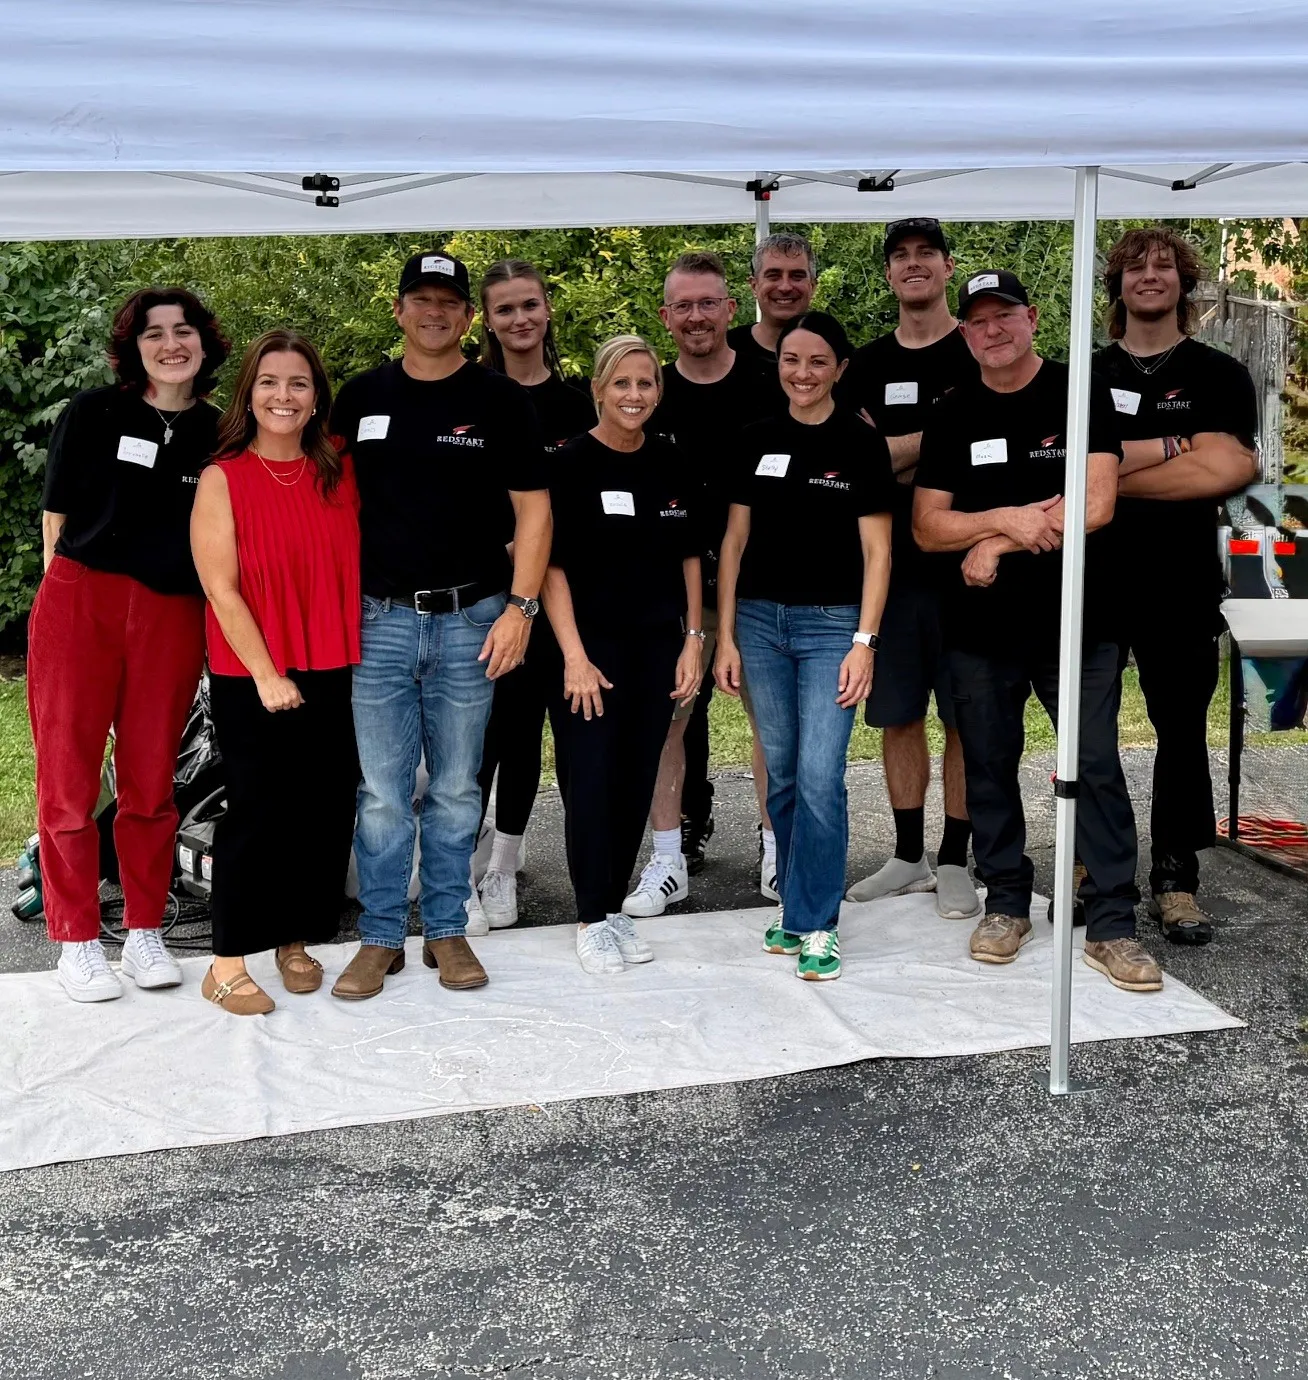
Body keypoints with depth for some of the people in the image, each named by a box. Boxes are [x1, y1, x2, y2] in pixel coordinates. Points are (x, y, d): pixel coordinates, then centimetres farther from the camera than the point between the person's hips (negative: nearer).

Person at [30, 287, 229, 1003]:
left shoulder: (218, 435, 10)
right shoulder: (92, 413, 4)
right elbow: (57, 516, 8)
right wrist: (71, 595, 4)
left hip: (172, 615, 2)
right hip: (79, 603, -2)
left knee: (152, 780, 7)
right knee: (68, 776, 0)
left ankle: (144, 932, 20)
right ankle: (77, 940, 10)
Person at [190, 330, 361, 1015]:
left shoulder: (340, 473, 6)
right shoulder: (223, 478, -4)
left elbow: (356, 569, 10)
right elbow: (221, 588, -8)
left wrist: (361, 656, 2)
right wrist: (267, 674, -13)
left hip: (334, 674, 4)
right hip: (250, 678, -4)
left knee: (324, 811, 6)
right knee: (256, 815, -3)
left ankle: (297, 940, 23)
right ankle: (228, 964, 8)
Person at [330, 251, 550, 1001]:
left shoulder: (501, 400, 3)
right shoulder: (362, 397, 9)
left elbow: (532, 510, 1)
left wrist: (520, 606, -8)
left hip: (471, 620, -1)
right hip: (380, 619, 1)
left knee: (456, 789, 8)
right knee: (383, 791, 2)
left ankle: (448, 930, 20)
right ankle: (381, 938, 13)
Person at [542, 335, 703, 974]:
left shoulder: (671, 463, 6)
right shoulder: (571, 463, -6)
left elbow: (687, 555, 12)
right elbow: (552, 564, -9)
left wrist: (693, 639, 6)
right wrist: (574, 657, -14)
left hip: (656, 646, 4)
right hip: (589, 647, -4)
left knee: (637, 781, 8)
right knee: (590, 781, -3)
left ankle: (616, 906, 21)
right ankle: (592, 919, 9)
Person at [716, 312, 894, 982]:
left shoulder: (861, 442, -2)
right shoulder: (757, 439, 8)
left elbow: (876, 550, -3)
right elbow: (735, 540, 10)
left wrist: (864, 641, -10)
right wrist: (725, 635, 5)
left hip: (830, 624, -3)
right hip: (759, 621, 4)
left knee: (819, 777, -9)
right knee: (781, 774, 9)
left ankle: (814, 922, 3)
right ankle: (795, 901, 24)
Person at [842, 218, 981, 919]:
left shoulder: (980, 353, 2)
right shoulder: (867, 365, 14)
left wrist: (896, 456, -13)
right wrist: (942, 433, -9)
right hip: (887, 563, 4)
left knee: (965, 716, 0)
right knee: (896, 714, 9)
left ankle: (953, 862, 9)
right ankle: (908, 856, 20)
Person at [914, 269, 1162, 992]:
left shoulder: (1080, 395, -2)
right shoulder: (952, 417, 7)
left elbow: (1096, 505, -14)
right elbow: (927, 527, 1)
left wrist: (994, 546, -12)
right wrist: (1007, 518, -16)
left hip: (1078, 621, -3)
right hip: (980, 629, 3)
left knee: (1096, 768, -4)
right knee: (989, 768, 10)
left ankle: (1111, 925, 2)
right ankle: (1006, 905, 25)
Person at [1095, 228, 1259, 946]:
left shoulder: (1218, 375, 5)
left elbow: (1232, 469, -11)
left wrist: (1116, 473, -13)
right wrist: (1175, 445, -13)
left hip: (1181, 585, -1)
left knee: (1181, 731, 4)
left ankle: (1174, 878, 12)